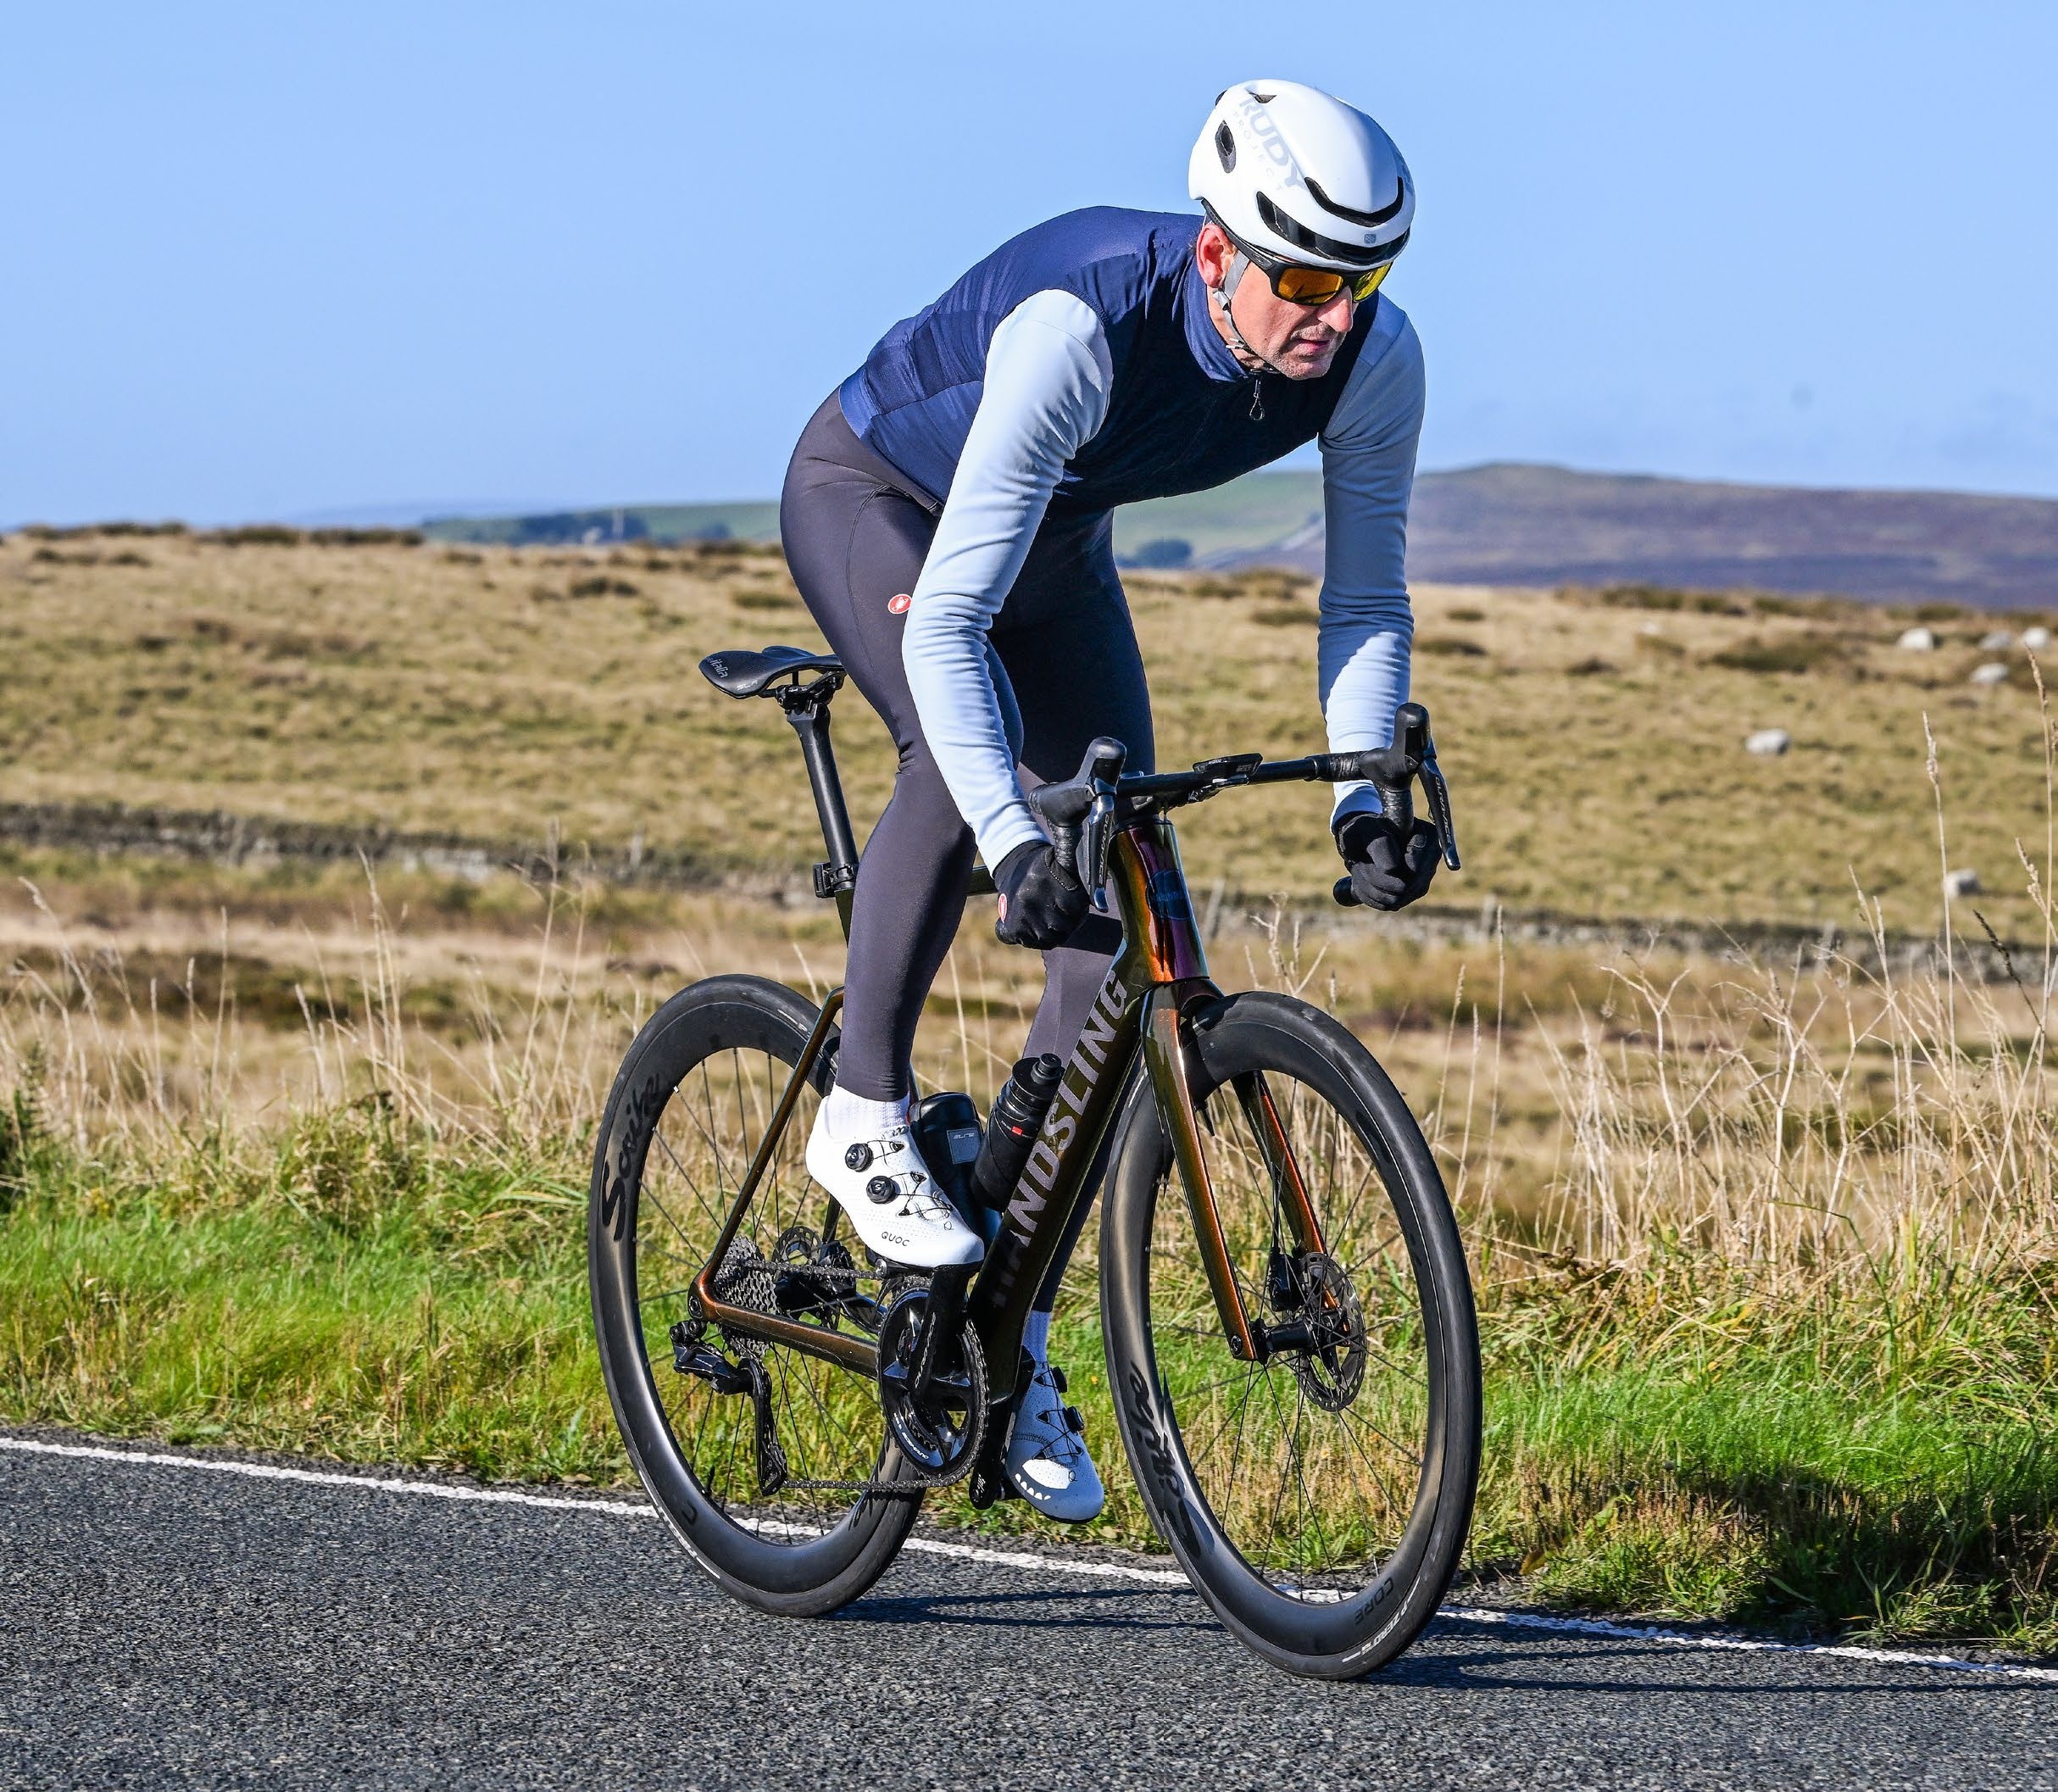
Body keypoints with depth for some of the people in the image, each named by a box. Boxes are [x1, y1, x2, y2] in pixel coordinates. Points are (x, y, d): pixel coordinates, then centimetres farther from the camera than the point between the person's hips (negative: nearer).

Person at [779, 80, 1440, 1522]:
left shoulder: (1376, 360, -27)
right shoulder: (1081, 327, -42)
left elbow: (1365, 601, -14)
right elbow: (947, 623, -43)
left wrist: (1366, 795, -30)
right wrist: (1012, 841, -54)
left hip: (1055, 538, 5)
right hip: (873, 498, -5)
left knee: (1121, 925, -5)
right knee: (969, 749, -37)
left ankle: (1014, 1344, 5)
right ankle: (866, 1115, -16)